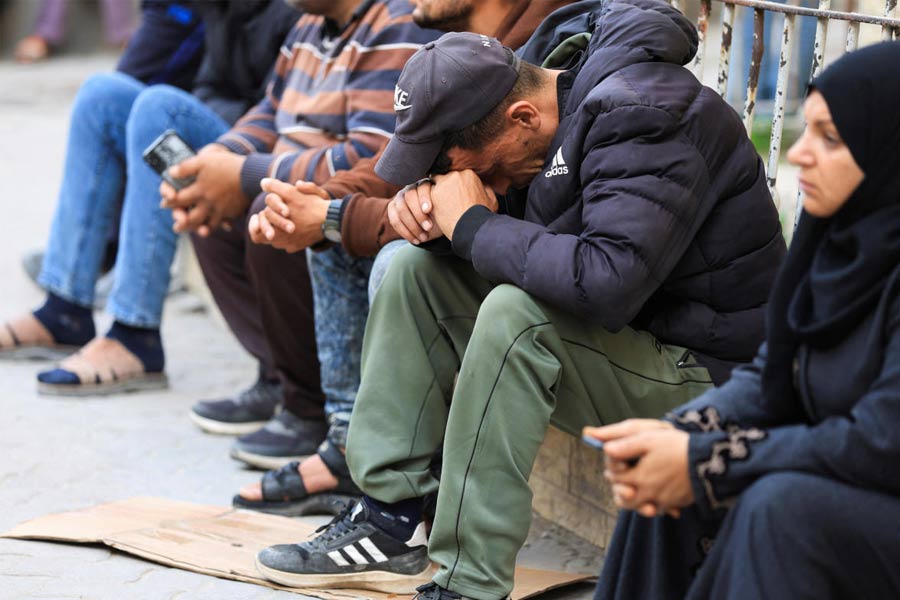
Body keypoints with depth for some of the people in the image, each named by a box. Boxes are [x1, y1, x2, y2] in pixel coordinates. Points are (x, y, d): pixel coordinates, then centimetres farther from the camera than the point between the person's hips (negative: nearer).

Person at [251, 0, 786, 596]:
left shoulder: (640, 122, -25)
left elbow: (608, 283, -38)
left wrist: (475, 226, -25)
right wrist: (431, 205, -10)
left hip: (696, 363, -9)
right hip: (616, 326, 10)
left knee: (515, 313, -33)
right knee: (415, 269, 2)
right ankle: (389, 519, -1)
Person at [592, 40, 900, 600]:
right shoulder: (843, 238, 0)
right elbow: (771, 377, 4)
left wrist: (705, 460, -21)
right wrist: (676, 433, -16)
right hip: (843, 491, 8)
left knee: (781, 504, -30)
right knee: (668, 480, -5)